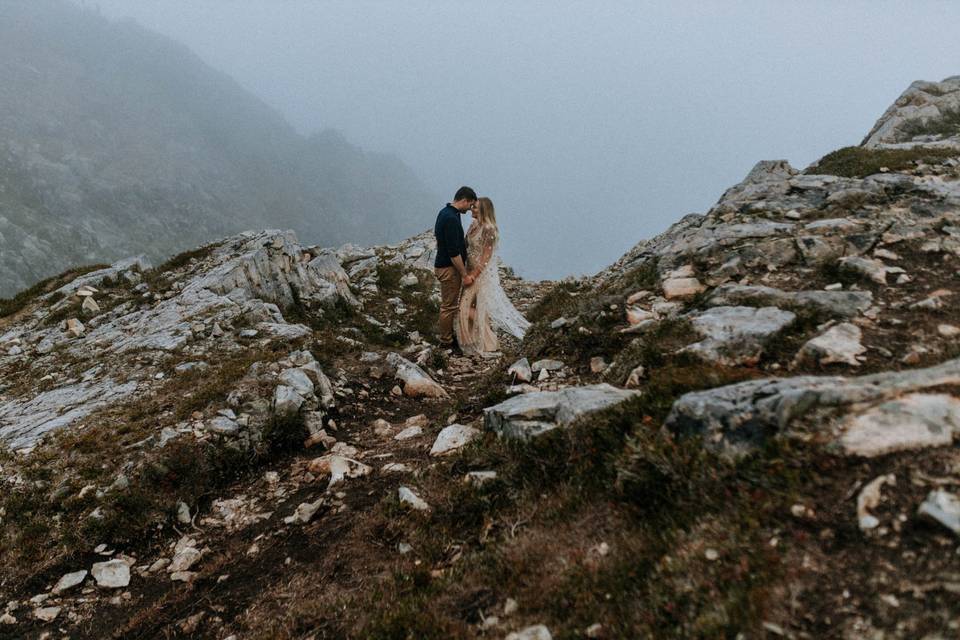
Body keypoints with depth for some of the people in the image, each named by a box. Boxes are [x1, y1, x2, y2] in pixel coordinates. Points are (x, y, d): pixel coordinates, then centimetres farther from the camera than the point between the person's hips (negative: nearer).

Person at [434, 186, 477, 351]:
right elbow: (453, 252, -26)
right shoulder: (451, 219, -25)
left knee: (450, 304, 19)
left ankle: (445, 334, 31)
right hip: (449, 268, -10)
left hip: (443, 264, 10)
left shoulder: (445, 212, 8)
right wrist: (465, 275, -21)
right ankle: (446, 343, 12)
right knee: (449, 306, 1)